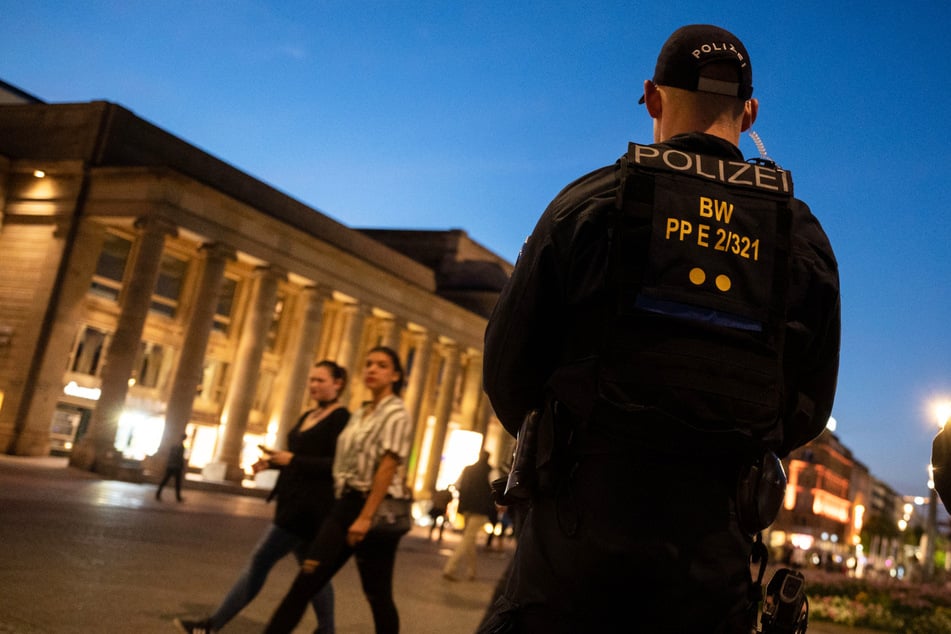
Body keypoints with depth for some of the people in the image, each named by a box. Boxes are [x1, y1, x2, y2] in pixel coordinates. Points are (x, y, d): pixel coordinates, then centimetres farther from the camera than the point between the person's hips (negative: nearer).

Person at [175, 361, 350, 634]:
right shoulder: (307, 416, 15)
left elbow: (339, 465, -20)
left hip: (310, 507, -9)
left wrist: (292, 460, -22)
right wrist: (272, 462, 4)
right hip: (296, 505, 9)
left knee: (260, 561, -5)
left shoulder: (341, 418, -12)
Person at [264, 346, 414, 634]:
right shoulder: (359, 414, 15)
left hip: (376, 508, -7)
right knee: (306, 580, -1)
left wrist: (366, 517, -23)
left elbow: (388, 466, -17)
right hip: (346, 503, 7)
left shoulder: (396, 414, -8)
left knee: (377, 593, 4)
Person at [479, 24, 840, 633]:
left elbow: (508, 363, 1)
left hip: (581, 520, -2)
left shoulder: (590, 201, -2)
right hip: (709, 547, 3)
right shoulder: (804, 235, 6)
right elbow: (810, 407, 10)